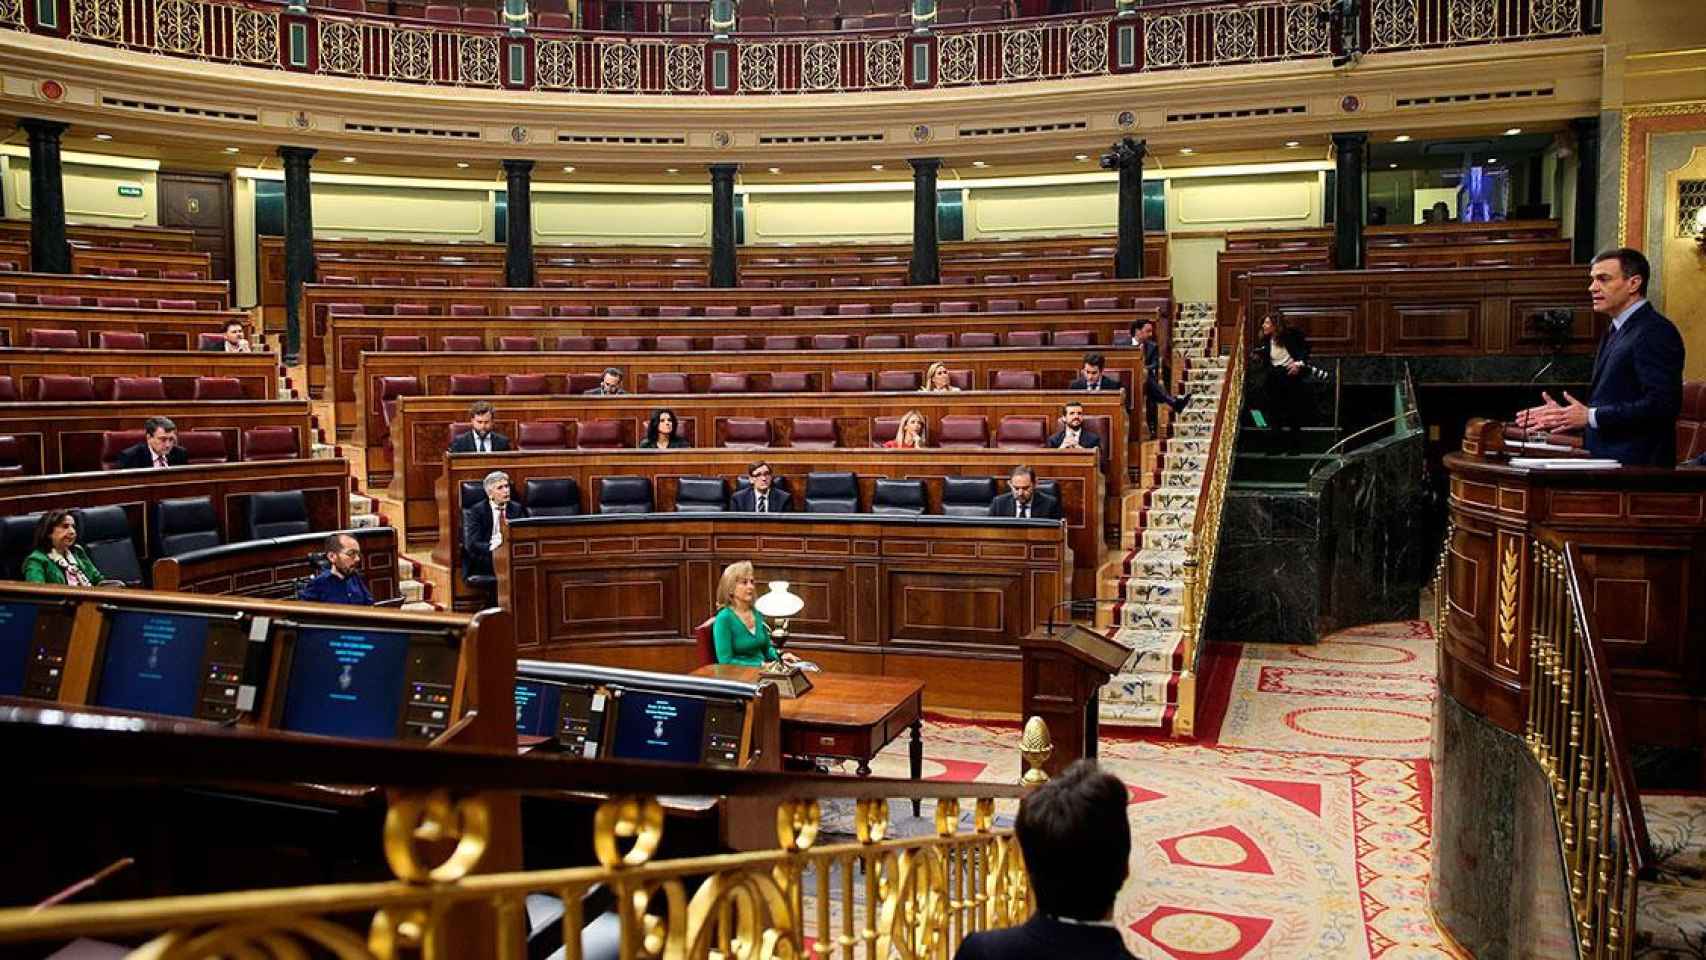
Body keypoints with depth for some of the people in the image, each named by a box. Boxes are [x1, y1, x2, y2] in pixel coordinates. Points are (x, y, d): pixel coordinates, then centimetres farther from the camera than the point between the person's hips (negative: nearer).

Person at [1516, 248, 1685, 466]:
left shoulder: (1656, 332, -10)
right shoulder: (1617, 331, 19)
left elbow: (1662, 405, -18)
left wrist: (1590, 417, -16)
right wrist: (1562, 415, 7)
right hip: (1604, 458, 8)